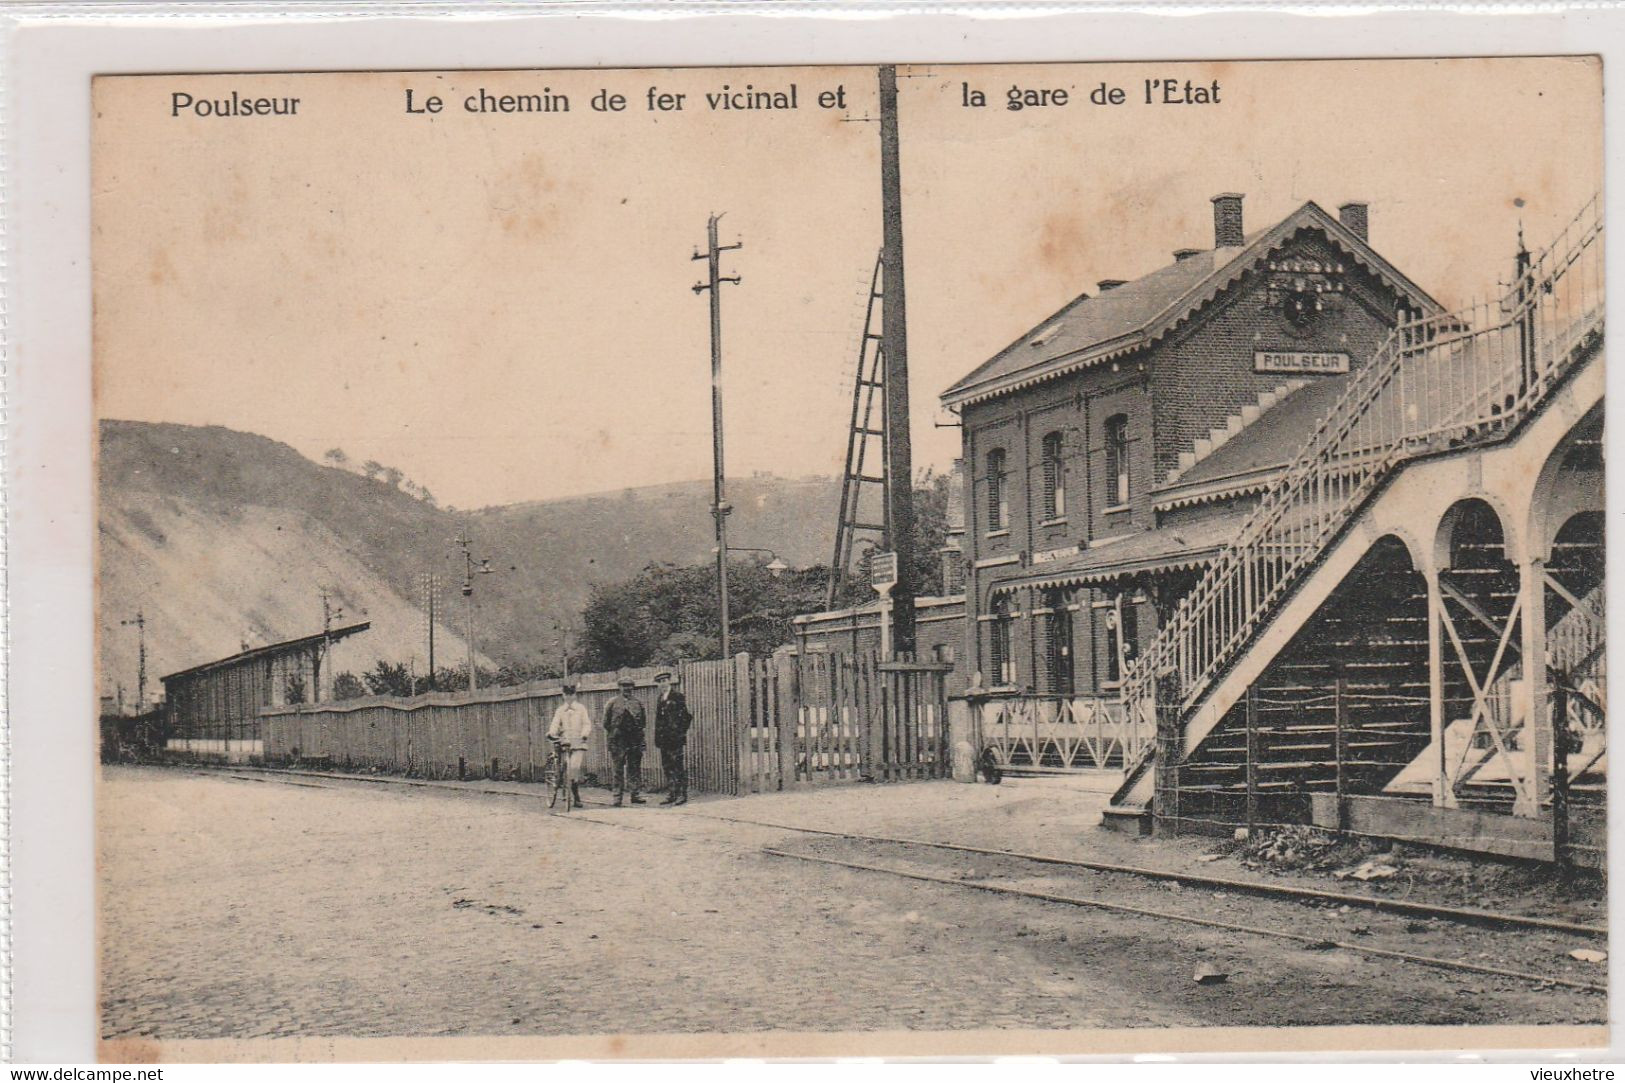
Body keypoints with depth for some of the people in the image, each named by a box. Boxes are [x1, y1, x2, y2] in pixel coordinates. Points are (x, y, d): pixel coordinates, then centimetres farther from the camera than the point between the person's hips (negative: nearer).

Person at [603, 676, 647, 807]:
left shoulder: (638, 704, 12)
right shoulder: (613, 703, 4)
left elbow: (642, 724, 17)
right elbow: (606, 724, 6)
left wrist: (641, 741, 10)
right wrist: (608, 741, 1)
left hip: (635, 741, 3)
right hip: (618, 741, -3)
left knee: (635, 768, 2)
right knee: (619, 770, -2)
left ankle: (634, 795, 8)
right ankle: (618, 797, -1)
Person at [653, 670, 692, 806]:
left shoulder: (677, 696, -7)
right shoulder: (660, 699, 16)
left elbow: (686, 716, -9)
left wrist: (680, 733, -12)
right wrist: (657, 738, 13)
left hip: (676, 739, -8)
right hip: (664, 740, 8)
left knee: (680, 767, -5)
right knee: (667, 767, 8)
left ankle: (682, 795, -2)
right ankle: (671, 794, 13)